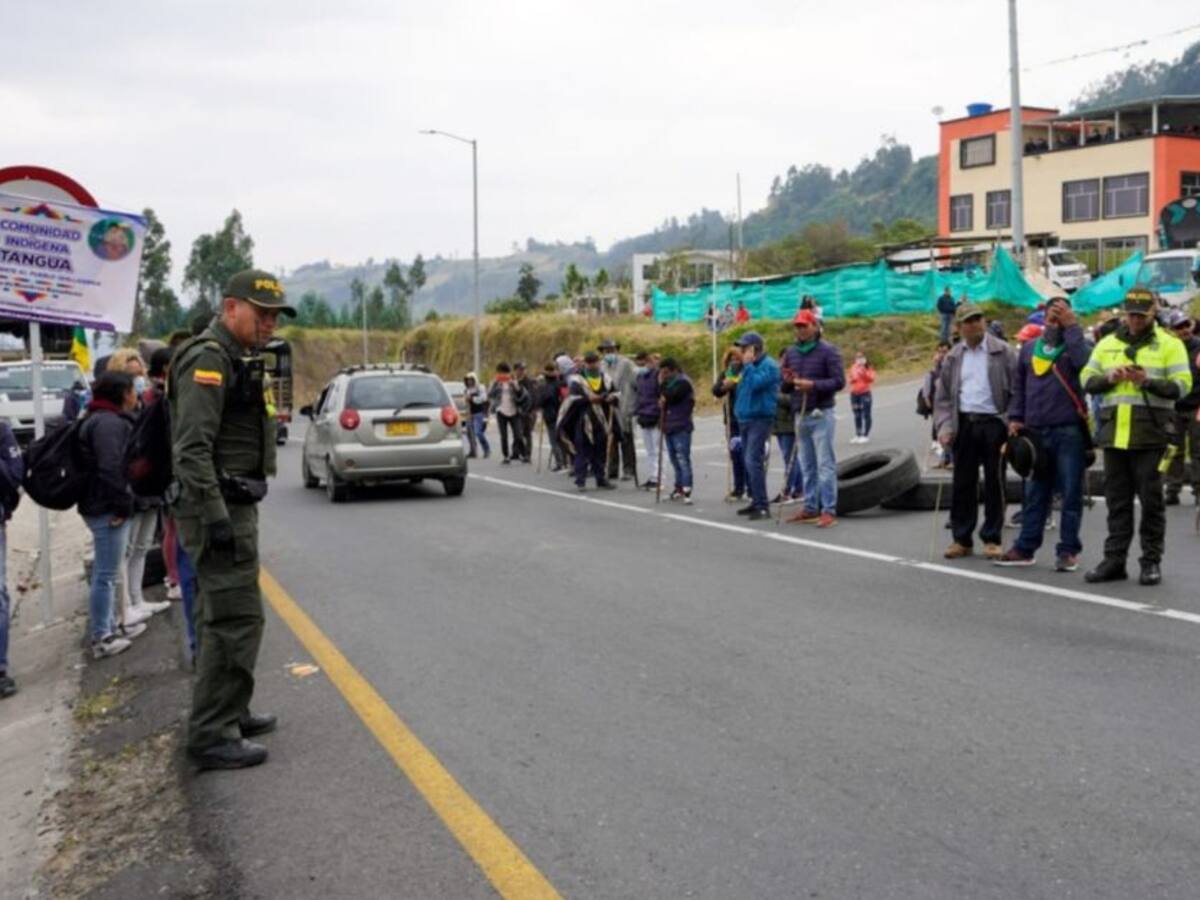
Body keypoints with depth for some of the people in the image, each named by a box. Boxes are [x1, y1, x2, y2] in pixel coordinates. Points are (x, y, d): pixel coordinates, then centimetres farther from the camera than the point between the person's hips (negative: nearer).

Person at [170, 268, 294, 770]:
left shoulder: (232, 359, 17)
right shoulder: (209, 358, -15)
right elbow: (191, 448, -23)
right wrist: (216, 517, -26)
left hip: (231, 507, 11)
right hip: (220, 509, -11)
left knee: (220, 617, 16)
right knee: (237, 619, -10)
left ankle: (227, 715, 27)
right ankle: (211, 736, -5)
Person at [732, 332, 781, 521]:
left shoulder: (768, 365, -10)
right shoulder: (749, 365, 19)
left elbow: (755, 383, -23)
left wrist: (747, 364, -15)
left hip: (759, 419, -10)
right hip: (745, 419, 10)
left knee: (753, 461, -17)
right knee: (748, 462, 12)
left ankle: (762, 506, -17)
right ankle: (756, 501, 20)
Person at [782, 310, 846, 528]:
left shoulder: (827, 351, -4)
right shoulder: (791, 352, 13)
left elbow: (839, 381, -11)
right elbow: (784, 388, 18)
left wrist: (813, 385, -21)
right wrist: (788, 381, -6)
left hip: (821, 415, -6)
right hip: (800, 415, 6)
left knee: (825, 464, -6)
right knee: (806, 465, 9)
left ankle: (829, 511, -6)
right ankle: (810, 508, 16)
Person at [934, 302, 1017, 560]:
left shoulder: (1002, 352, -1)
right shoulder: (954, 356, 10)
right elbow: (943, 395, 11)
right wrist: (944, 426, -2)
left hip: (994, 423, -3)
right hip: (964, 424, 3)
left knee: (994, 483, 4)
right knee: (962, 483, 6)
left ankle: (992, 539, 13)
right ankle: (962, 538, 14)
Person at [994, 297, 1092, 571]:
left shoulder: (1075, 345, 2)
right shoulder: (1029, 348, 14)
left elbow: (1084, 361, -21)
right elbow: (1019, 386, 19)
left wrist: (1072, 326, -16)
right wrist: (1015, 418, 9)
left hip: (1069, 432, -4)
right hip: (1036, 432, 4)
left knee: (1071, 492, 1)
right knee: (1034, 493, 10)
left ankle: (1068, 550, 7)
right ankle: (1025, 548, 16)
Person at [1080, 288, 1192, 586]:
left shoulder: (1169, 344, 2)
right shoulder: (1107, 344, 15)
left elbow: (1182, 385, -6)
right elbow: (1086, 380, 11)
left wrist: (1148, 381, -20)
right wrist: (1108, 378, -9)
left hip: (1150, 435, -4)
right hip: (1114, 434, 4)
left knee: (1151, 500, 1)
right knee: (1117, 501, 9)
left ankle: (1152, 561, 10)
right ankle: (1114, 560, 14)